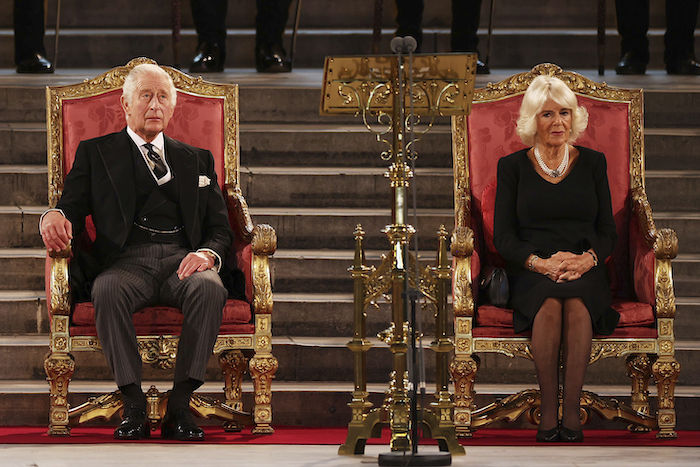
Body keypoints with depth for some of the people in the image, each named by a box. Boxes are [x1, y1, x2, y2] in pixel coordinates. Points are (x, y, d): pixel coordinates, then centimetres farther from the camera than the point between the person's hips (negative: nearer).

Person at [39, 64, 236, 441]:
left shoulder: (196, 159, 26)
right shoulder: (95, 153, 21)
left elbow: (220, 228, 18)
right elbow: (72, 207, 10)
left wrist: (207, 254, -7)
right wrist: (53, 217, -16)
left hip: (182, 259, 1)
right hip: (126, 261, -1)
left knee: (210, 288, -35)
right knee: (108, 290, -38)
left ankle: (180, 406, -32)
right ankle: (133, 406, -32)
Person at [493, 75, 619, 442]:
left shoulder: (592, 163, 13)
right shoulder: (513, 167, 9)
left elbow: (607, 230, 10)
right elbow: (503, 236, 3)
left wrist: (586, 259, -13)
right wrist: (540, 263, -16)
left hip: (584, 270, 1)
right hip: (530, 271, 0)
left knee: (577, 305, -35)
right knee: (550, 304, -36)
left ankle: (571, 413, -33)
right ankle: (548, 415, -32)